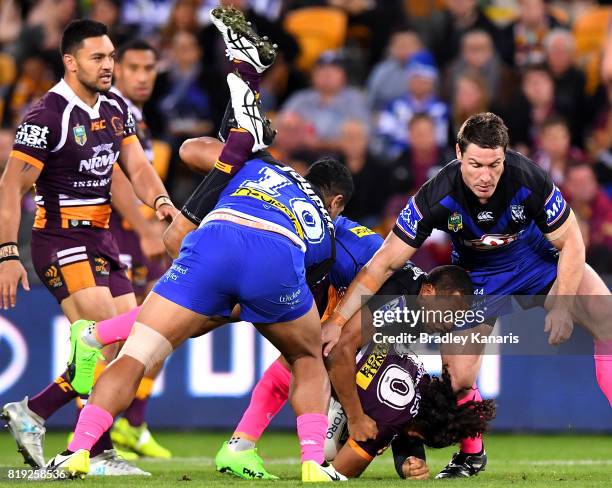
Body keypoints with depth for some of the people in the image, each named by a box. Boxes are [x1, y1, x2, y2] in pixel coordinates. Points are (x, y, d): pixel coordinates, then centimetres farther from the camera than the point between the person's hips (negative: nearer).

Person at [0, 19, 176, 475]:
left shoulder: (116, 108, 9)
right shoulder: (48, 115, -14)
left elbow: (137, 166, 6)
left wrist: (161, 201, -16)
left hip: (101, 239, 8)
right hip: (61, 240, -8)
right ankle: (99, 454, -10)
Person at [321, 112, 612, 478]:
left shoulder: (529, 179, -32)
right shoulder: (438, 197, -31)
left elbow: (570, 243, -16)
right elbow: (386, 262, -23)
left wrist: (562, 307, -24)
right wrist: (337, 322, -24)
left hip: (542, 260, 0)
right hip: (479, 277, 0)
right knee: (457, 372, -12)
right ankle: (472, 455, 15)